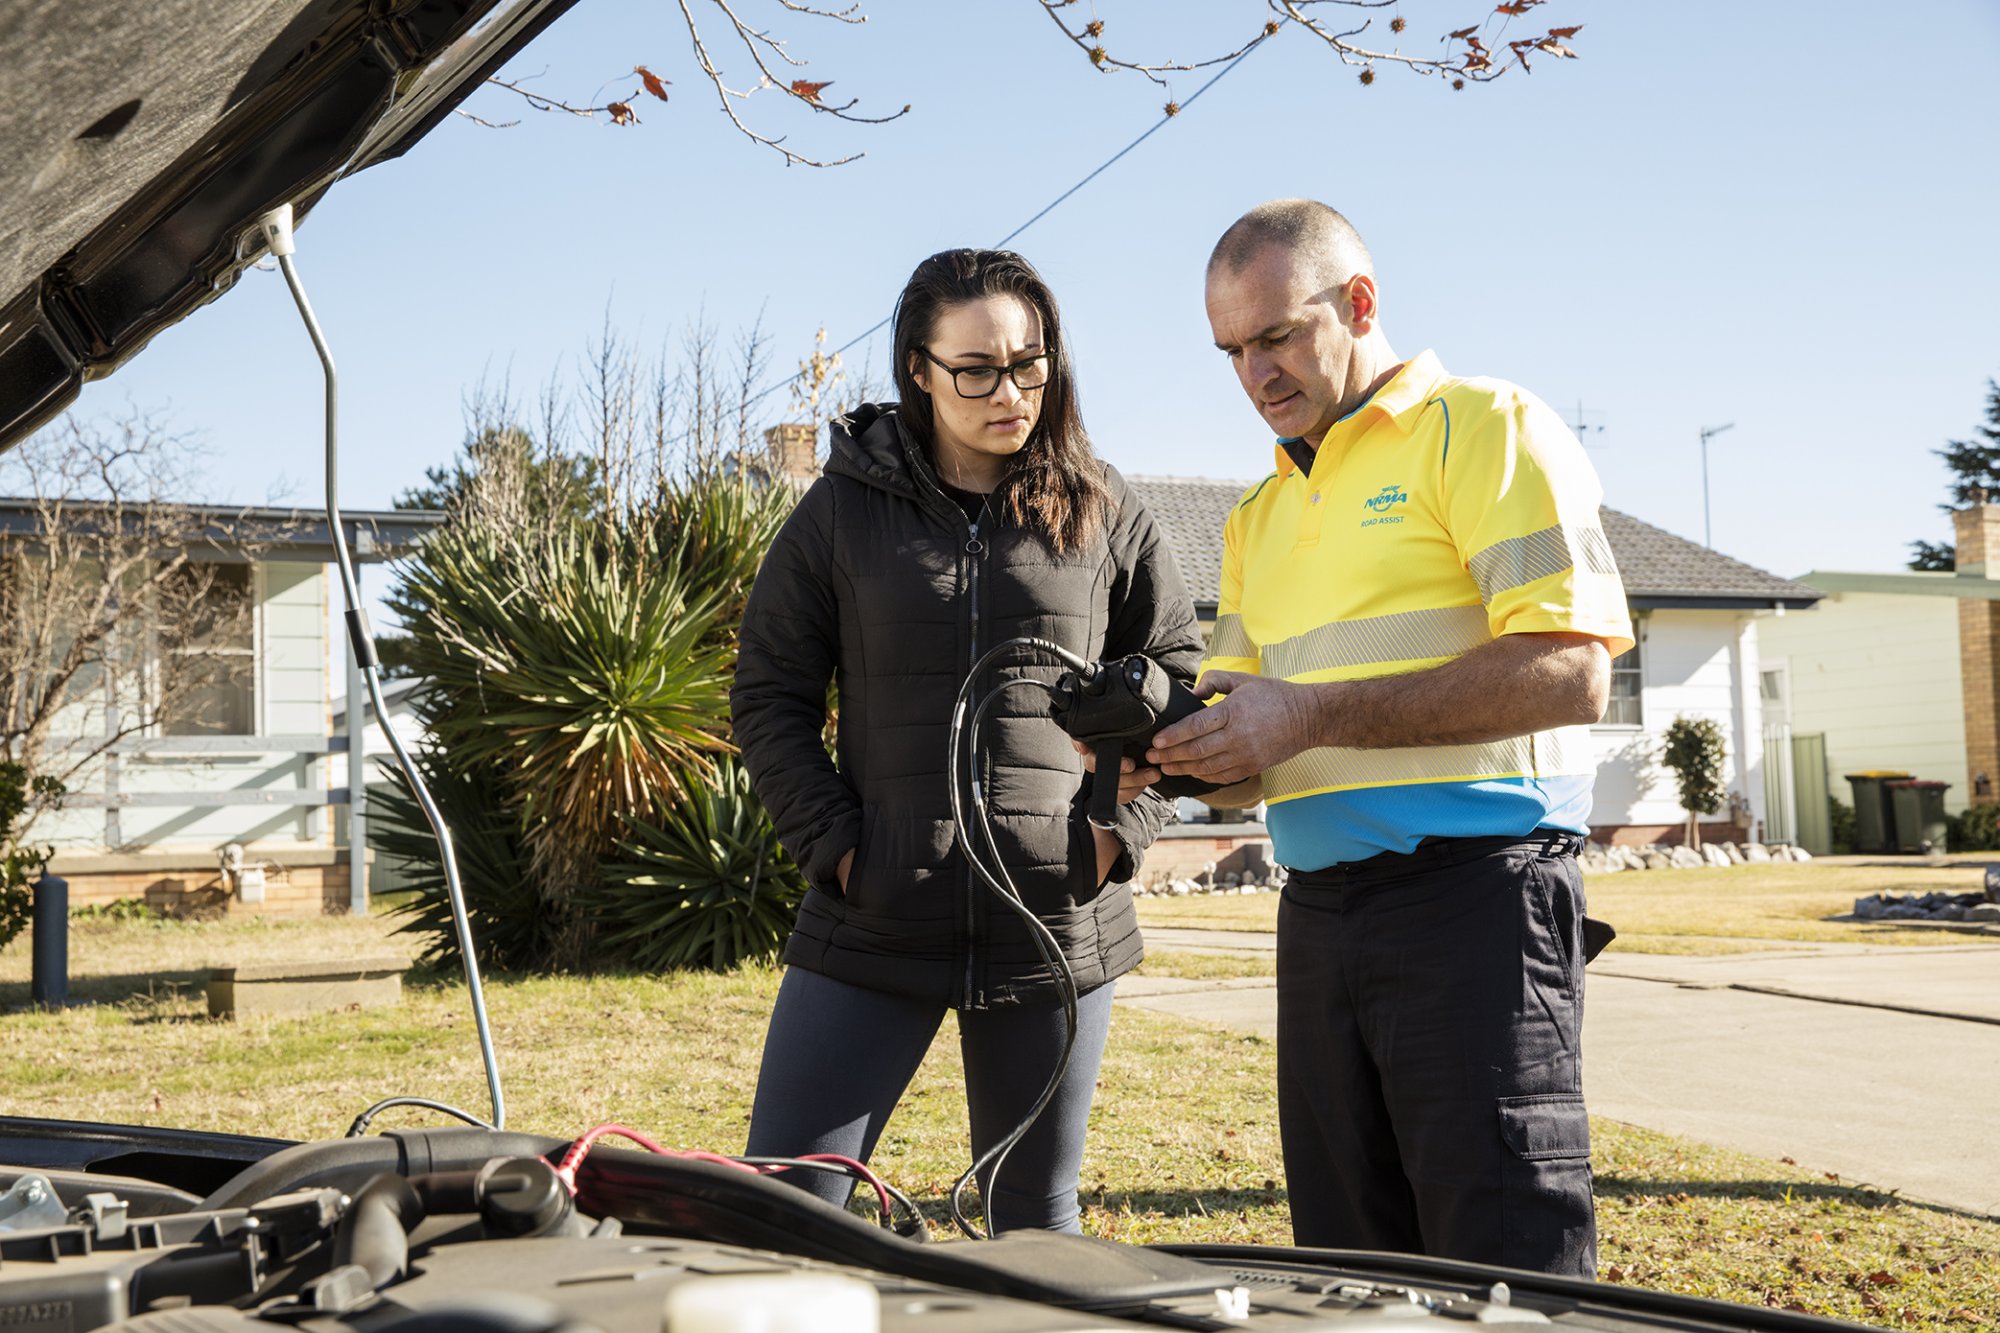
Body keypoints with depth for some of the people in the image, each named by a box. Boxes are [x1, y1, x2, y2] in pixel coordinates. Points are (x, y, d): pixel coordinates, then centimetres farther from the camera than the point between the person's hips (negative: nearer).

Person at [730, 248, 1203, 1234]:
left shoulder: (1104, 516, 5)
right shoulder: (844, 507, 2)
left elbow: (1179, 681, 12)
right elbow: (769, 697, 5)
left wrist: (1117, 831, -1)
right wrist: (835, 847, -5)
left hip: (1058, 923, 1)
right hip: (872, 926, 0)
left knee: (1036, 1221, 12)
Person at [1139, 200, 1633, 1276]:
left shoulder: (1486, 430, -3)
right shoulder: (1259, 517, 21)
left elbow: (1571, 673, -15)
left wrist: (1312, 714, -17)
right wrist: (1179, 754, -3)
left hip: (1473, 890, -7)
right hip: (1318, 912, 7)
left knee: (1509, 1267, -6)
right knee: (1352, 1274, 11)